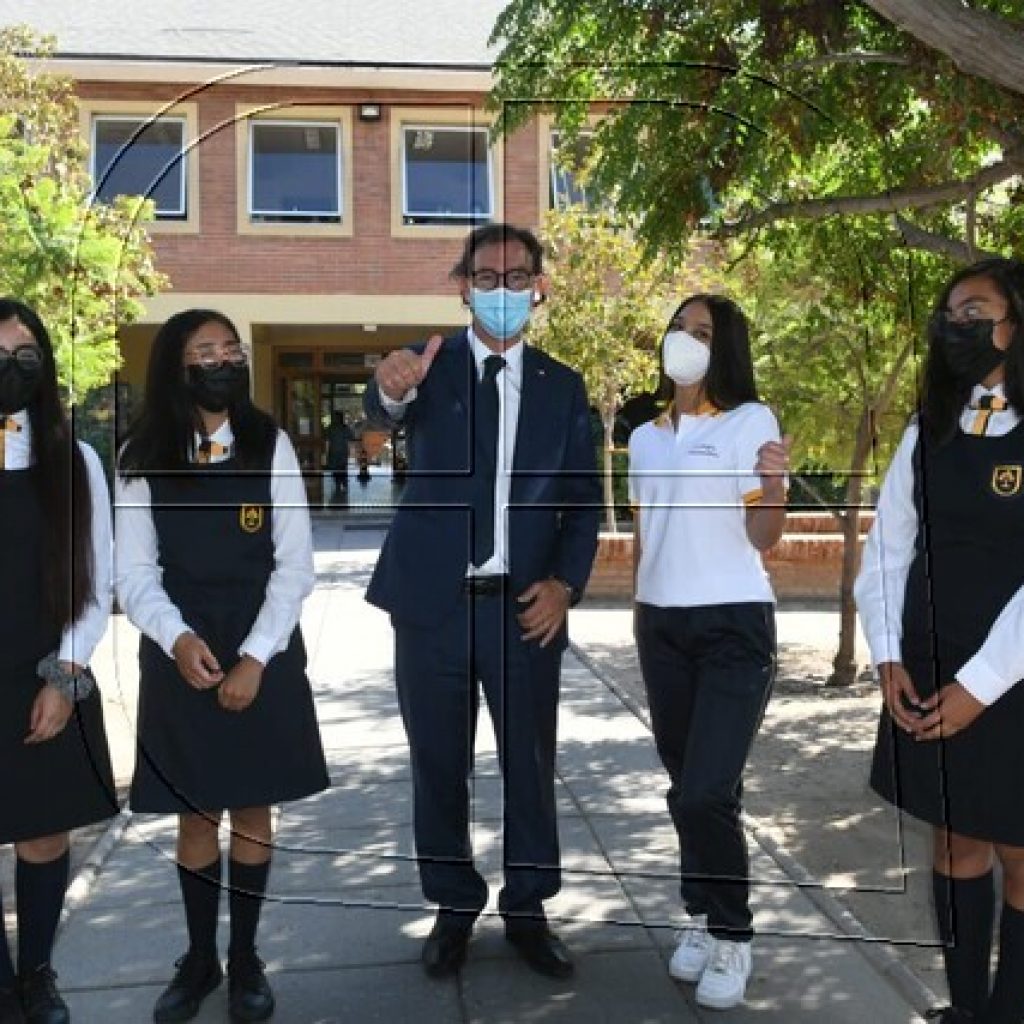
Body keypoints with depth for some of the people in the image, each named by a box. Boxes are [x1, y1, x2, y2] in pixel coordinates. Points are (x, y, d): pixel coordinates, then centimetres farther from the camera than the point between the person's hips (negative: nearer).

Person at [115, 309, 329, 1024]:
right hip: (179, 656, 0)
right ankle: (199, 958, 28)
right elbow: (134, 572, -3)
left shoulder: (271, 446, -3)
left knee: (253, 808, 10)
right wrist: (178, 638, -21)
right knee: (195, 813, 10)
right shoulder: (143, 457, -2)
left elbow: (295, 565, -5)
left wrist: (255, 658, -14)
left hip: (263, 652, 0)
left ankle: (245, 957, 27)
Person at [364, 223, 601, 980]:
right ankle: (454, 906, 27)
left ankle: (528, 910, 26)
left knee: (531, 762, 9)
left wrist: (565, 582, -8)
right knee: (439, 764, 10)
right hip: (433, 600, -1)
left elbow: (584, 499, 8)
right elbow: (387, 412, -24)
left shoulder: (563, 387, 7)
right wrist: (392, 388, -48)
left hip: (524, 605, 1)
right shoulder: (429, 364, 0)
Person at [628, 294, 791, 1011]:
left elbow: (764, 538, -11)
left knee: (707, 792, -11)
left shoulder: (750, 420, -6)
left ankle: (732, 938, 8)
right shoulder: (645, 437, 11)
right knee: (686, 789, 10)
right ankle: (702, 917, 26)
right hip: (661, 626, 6)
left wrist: (775, 484, -30)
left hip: (734, 627, -6)